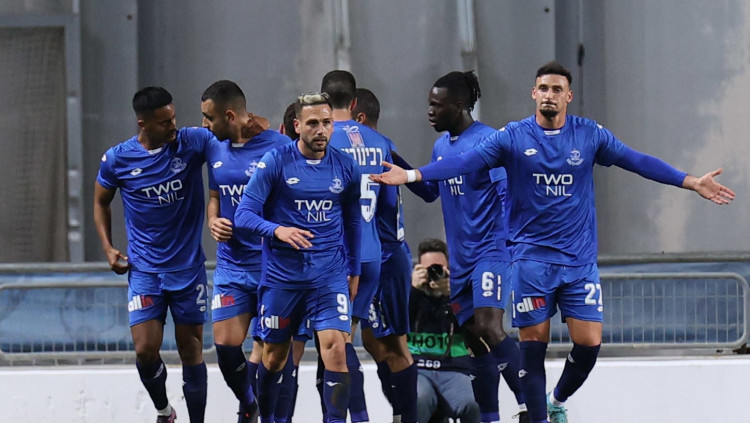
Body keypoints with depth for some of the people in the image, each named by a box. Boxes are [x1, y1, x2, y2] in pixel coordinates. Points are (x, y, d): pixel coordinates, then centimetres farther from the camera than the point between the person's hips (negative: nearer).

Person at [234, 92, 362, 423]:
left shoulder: (345, 167, 3)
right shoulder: (275, 162, -7)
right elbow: (244, 214, -11)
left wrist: (354, 271, 18)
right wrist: (277, 230, -29)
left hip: (330, 275, 1)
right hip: (282, 275, -1)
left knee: (335, 346, -16)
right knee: (274, 355, 9)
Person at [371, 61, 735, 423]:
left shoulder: (589, 135, 3)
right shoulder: (512, 138, -2)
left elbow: (637, 161, 3)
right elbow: (464, 162, -8)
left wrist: (691, 182, -2)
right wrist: (411, 175, -18)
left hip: (579, 260, 2)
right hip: (531, 258, -2)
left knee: (589, 342, -4)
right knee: (533, 343, -3)